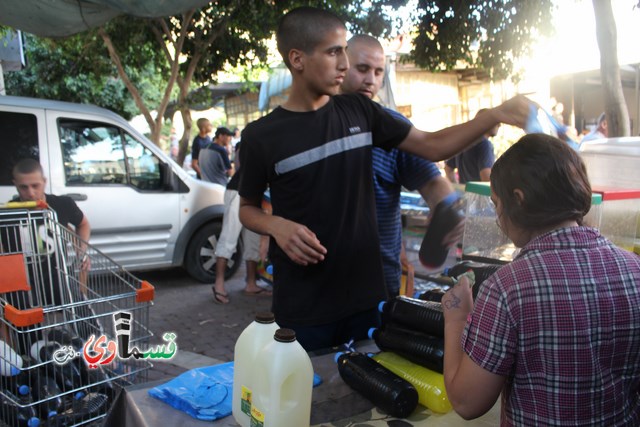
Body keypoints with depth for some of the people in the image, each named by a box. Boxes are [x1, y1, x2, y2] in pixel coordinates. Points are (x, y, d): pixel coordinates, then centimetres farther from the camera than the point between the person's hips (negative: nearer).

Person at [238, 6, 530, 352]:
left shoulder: (360, 111, 1)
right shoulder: (261, 136, -7)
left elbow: (432, 147, 3)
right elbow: (247, 208, 5)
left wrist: (497, 115, -9)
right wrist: (277, 226, -17)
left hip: (366, 295, 3)